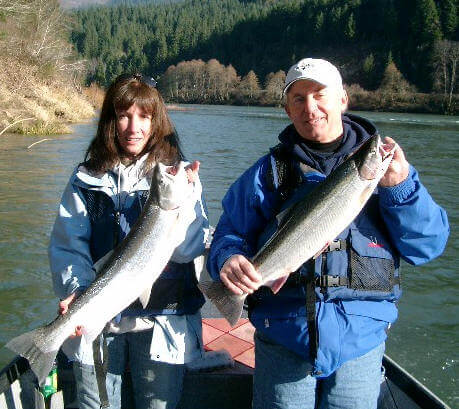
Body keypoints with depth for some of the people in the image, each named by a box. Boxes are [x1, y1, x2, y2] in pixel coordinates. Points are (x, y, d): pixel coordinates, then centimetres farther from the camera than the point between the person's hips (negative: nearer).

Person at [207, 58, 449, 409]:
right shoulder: (270, 171, 1)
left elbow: (428, 246, -3)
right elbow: (230, 232, 0)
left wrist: (401, 186, -18)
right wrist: (227, 258, -21)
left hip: (360, 341, 1)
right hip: (282, 340, 0)